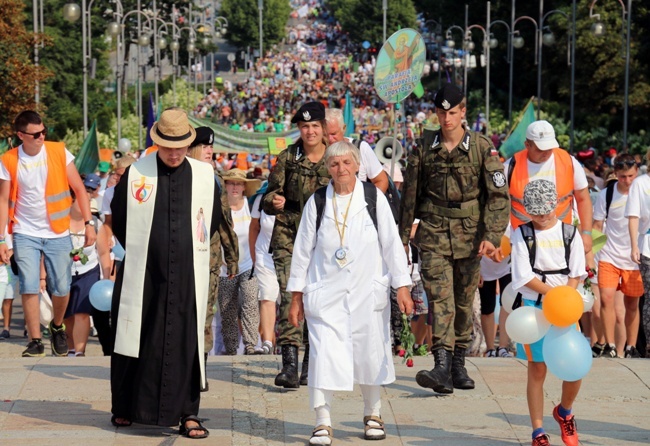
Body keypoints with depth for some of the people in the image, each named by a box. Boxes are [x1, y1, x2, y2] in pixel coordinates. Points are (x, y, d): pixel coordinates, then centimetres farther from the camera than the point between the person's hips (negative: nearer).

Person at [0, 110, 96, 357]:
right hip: (26, 234, -1)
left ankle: (57, 327, 30)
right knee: (29, 288, -8)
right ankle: (35, 341, 2)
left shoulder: (59, 152, -4)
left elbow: (79, 189, 1)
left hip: (58, 233, 1)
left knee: (62, 288, 2)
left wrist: (89, 223, -5)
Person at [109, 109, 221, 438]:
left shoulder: (204, 175, 2)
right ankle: (124, 408, 20)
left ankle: (188, 414, 5)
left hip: (187, 277, 1)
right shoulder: (135, 173, -2)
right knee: (136, 342, 6)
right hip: (142, 275, -1)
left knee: (186, 344, 0)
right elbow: (118, 218, 10)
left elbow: (213, 220, 16)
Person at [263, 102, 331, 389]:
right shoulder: (287, 158, 2)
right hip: (289, 235, -1)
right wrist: (274, 202, -18)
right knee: (289, 294, -14)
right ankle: (290, 363, -18)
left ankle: (311, 363, 17)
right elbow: (270, 196, 4)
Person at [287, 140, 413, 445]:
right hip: (326, 292, 0)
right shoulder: (316, 203, 4)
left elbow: (392, 244, 3)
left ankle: (372, 416, 27)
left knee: (369, 353, 7)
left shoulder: (374, 199, 2)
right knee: (324, 354, -9)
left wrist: (402, 287, -1)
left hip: (368, 291, 0)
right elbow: (303, 250, 8)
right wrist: (296, 296, 7)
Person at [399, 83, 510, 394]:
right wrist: (403, 235, 13)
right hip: (433, 232, 0)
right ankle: (442, 367, -21)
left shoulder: (482, 147, -1)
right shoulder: (424, 147, 4)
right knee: (440, 299, -12)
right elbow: (410, 193, 11)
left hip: (469, 234, 0)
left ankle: (459, 364, 22)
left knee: (464, 301, 9)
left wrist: (491, 235, -13)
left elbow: (498, 194, -3)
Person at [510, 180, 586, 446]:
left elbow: (576, 274, 2)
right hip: (533, 306, -2)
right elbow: (524, 277, -7)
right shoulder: (522, 235, -1)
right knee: (537, 370, 1)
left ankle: (564, 412, 24)